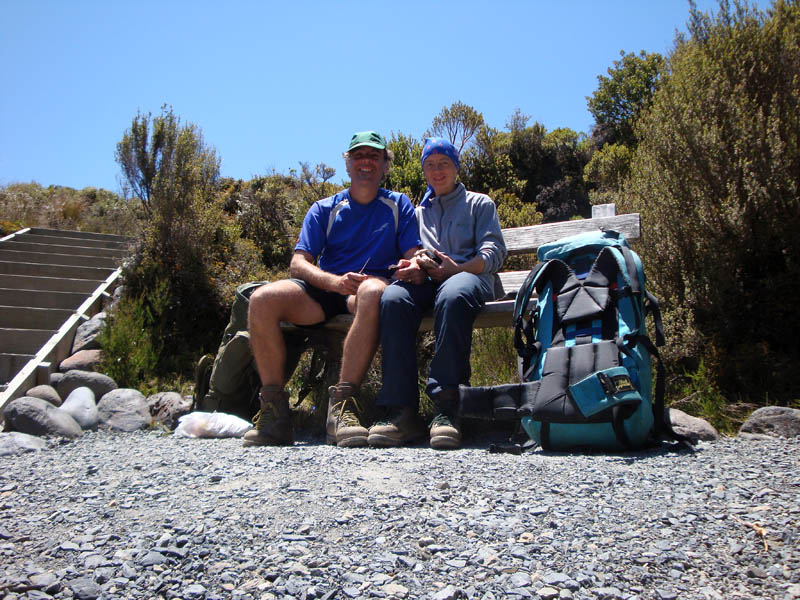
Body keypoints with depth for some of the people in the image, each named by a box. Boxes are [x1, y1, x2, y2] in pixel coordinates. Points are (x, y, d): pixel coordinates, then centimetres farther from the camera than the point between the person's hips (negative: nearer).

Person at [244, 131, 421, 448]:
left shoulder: (398, 205, 17)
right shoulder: (324, 209, 16)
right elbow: (298, 265, 4)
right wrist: (335, 281, -18)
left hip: (374, 285, -2)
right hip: (325, 290, 2)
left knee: (373, 291, -40)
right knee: (262, 300, -26)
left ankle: (342, 405, -40)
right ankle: (274, 410, -21)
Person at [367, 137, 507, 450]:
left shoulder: (480, 203, 25)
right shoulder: (419, 211, 34)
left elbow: (494, 252, 9)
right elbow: (412, 255, 21)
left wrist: (456, 269, -11)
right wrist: (411, 266, -6)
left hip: (469, 275, -2)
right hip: (426, 281, 3)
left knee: (453, 295, -42)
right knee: (392, 297, -35)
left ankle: (446, 409, -43)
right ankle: (402, 410, -39)